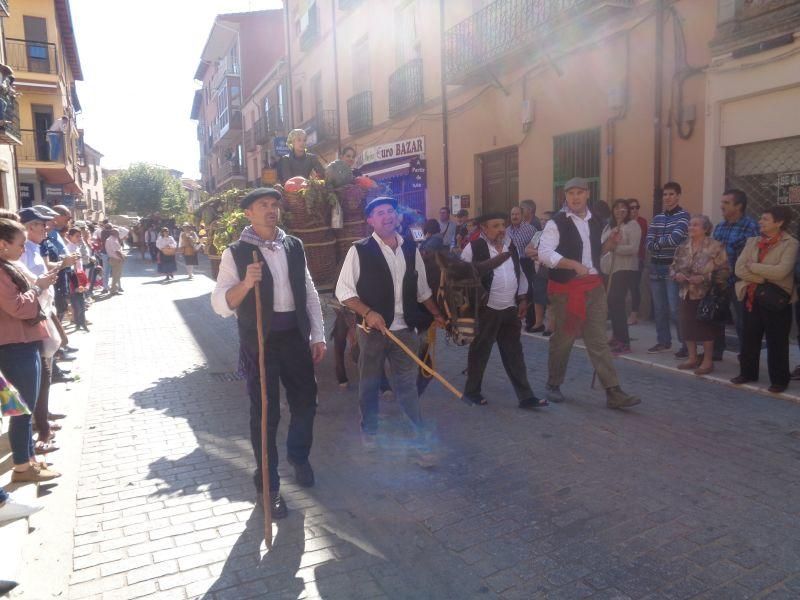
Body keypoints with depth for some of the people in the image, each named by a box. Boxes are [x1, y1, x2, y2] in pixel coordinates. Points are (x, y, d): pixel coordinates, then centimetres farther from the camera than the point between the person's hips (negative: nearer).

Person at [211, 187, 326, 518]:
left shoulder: (294, 246, 7)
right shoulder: (236, 252, -5)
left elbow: (309, 293, 11)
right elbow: (220, 304, -11)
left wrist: (317, 336, 7)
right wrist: (245, 283, -29)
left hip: (295, 336, 4)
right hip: (259, 340, -4)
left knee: (305, 401, 12)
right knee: (265, 412, 4)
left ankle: (299, 457, 42)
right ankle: (268, 484, 23)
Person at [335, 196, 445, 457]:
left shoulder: (411, 249, 6)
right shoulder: (359, 250, -8)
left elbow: (422, 289, 18)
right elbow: (343, 291, -8)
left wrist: (436, 314, 20)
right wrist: (368, 313, -19)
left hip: (405, 329, 2)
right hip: (372, 329, -2)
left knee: (407, 385, 6)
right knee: (369, 384, 14)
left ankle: (419, 441, 14)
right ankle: (369, 430, 36)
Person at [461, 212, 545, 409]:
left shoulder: (511, 245, 10)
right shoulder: (474, 248, -10)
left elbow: (519, 272, 18)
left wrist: (523, 298, 14)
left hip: (510, 309, 5)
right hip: (485, 310, -5)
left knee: (514, 353, 9)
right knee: (480, 352, 7)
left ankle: (525, 396, 14)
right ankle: (471, 391, 23)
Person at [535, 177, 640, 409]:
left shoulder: (596, 222, 11)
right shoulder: (556, 223, -9)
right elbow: (544, 253, -22)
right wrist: (574, 264, -29)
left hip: (594, 286, 5)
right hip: (566, 288, -5)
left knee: (599, 340, 3)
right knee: (562, 339, 6)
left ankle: (613, 392, 3)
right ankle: (553, 385, 25)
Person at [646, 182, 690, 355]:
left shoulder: (683, 216, -4)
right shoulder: (657, 218, 13)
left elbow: (675, 239, -18)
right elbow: (649, 244, 3)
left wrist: (658, 242, -3)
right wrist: (665, 242, -14)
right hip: (656, 267, 6)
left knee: (675, 309, -9)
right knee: (659, 308, 10)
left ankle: (687, 344, 2)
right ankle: (663, 341, 22)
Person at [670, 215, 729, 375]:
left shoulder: (715, 247, -9)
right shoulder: (683, 247, 8)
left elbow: (724, 270, -12)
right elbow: (673, 267, 14)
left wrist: (704, 278, -21)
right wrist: (676, 274, -8)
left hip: (706, 295, -6)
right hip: (686, 294, 6)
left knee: (706, 327, 1)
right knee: (687, 326, 10)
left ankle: (707, 361, 12)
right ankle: (692, 357, 24)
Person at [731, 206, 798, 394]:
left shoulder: (790, 244, -7)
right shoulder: (752, 241, 8)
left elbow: (781, 271, -22)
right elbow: (739, 269, -3)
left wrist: (752, 266, -12)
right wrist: (763, 279, -15)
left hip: (775, 300, -5)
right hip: (751, 298, 5)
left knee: (776, 342, 5)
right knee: (749, 338, 12)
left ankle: (779, 380, 17)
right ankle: (748, 373, 27)